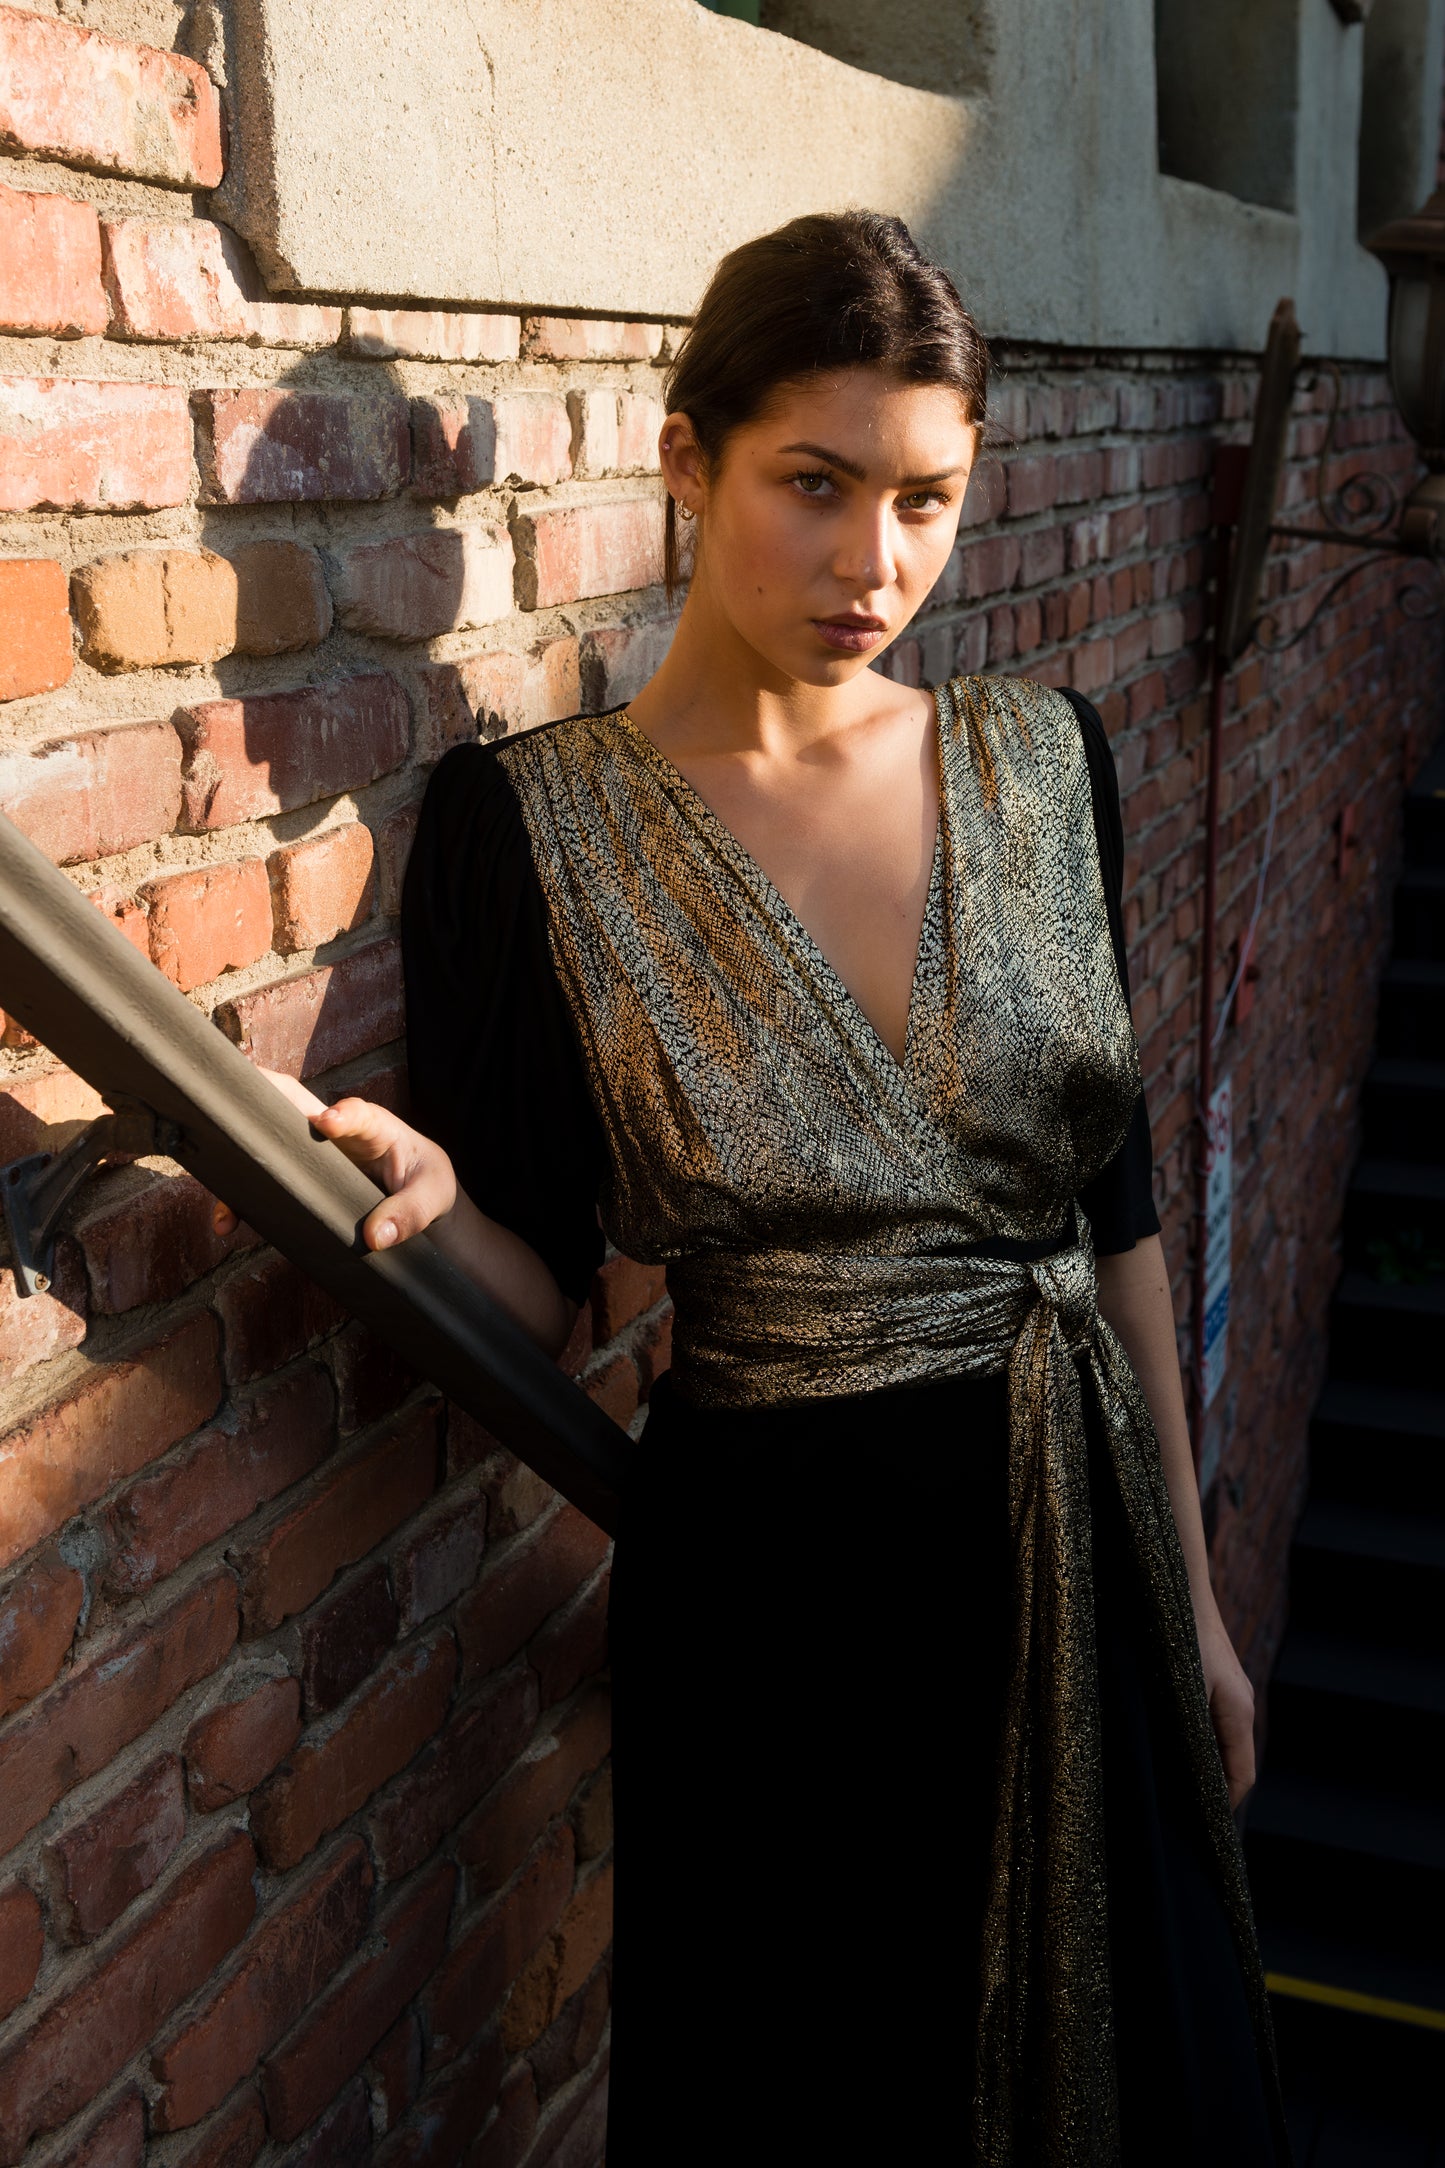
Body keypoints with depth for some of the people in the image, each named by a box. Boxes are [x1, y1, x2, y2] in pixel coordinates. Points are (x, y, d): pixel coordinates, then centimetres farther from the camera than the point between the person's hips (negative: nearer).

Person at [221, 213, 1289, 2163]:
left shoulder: (1043, 757, -1)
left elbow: (1118, 1202, 5)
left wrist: (1192, 1595, 8)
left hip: (1088, 1545, 4)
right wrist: (428, 1205, -29)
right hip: (774, 1566, -4)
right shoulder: (532, 822, -12)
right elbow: (533, 1296, -6)